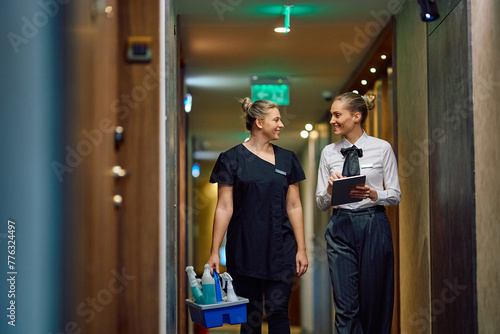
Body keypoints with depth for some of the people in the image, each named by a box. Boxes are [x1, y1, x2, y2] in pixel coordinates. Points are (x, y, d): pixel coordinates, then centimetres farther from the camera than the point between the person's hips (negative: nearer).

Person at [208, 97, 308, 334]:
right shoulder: (232, 159, -2)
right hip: (245, 249, -2)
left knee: (278, 311, -4)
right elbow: (224, 208, -3)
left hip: (280, 248, 2)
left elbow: (294, 207, 9)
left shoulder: (286, 159, 8)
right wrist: (214, 252, -7)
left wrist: (301, 249, 6)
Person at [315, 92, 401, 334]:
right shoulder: (329, 152, 9)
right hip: (340, 227, 2)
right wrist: (330, 189, -10)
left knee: (374, 302, 4)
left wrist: (372, 194, -16)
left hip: (374, 226, -2)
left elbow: (395, 195, 3)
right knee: (345, 305, -4)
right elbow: (321, 203, 11)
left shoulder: (382, 148, 1)